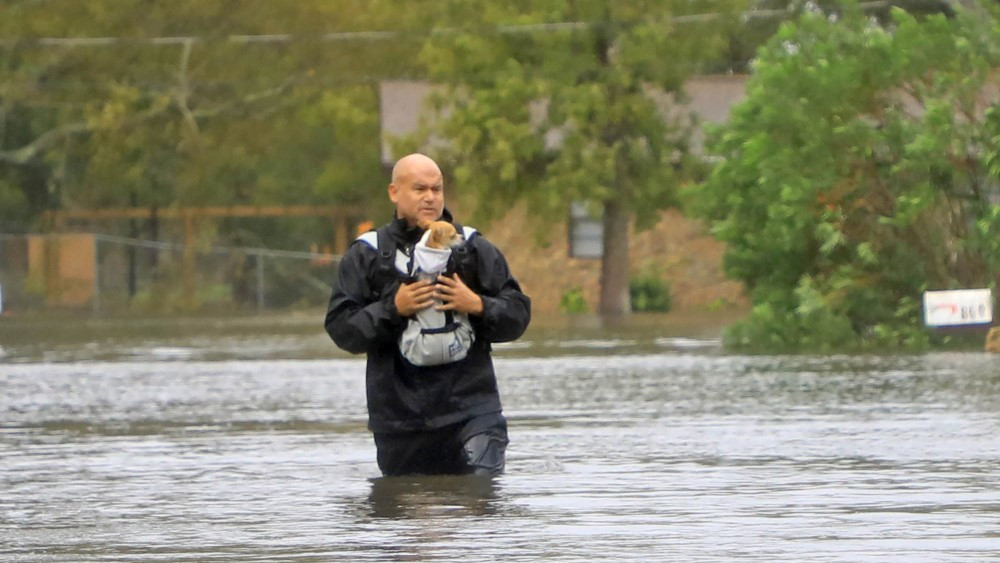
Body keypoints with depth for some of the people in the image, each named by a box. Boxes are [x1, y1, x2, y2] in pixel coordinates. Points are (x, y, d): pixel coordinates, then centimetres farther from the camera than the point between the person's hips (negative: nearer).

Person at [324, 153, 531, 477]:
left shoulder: (474, 249, 10)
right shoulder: (366, 256, 7)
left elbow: (518, 313, 10)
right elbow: (340, 328, 0)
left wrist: (478, 306, -9)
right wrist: (392, 309, -13)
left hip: (471, 412, 0)